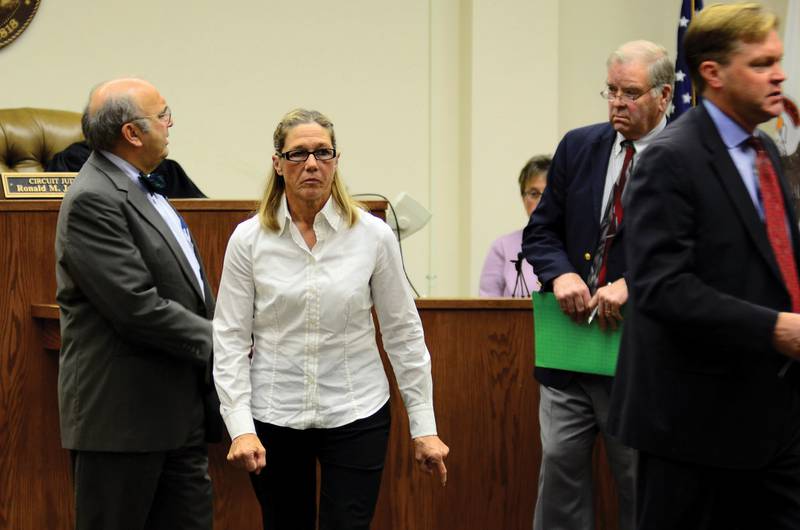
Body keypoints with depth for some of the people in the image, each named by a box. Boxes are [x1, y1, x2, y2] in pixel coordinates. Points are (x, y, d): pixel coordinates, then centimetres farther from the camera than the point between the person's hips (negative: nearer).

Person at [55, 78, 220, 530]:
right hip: (123, 416, -9)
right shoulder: (93, 200, -16)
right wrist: (217, 339, -11)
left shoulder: (137, 188, 15)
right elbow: (136, 307, -22)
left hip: (178, 412, 9)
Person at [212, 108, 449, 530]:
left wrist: (424, 426, 1)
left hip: (356, 415, -1)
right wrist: (240, 427, -13)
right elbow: (230, 340, -3)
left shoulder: (373, 235, -4)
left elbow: (403, 334, 2)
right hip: (274, 416, 1)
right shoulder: (249, 239, -3)